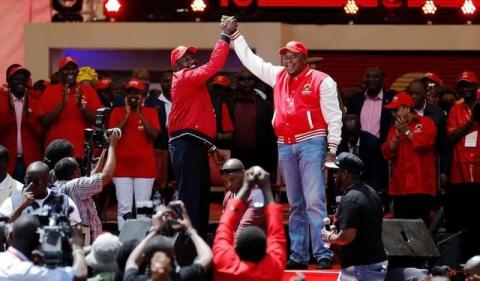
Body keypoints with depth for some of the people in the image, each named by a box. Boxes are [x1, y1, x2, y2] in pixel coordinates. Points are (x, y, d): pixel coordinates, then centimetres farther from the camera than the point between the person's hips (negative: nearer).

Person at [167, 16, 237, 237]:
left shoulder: (194, 83, 23)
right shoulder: (184, 78, -8)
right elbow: (212, 66, -20)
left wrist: (211, 147, 24)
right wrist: (225, 36, -14)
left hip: (195, 144, 11)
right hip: (186, 145, -11)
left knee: (201, 196, 12)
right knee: (190, 196, -14)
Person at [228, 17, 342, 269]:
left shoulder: (321, 81, -4)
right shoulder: (278, 77, 13)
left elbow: (333, 117, -5)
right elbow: (249, 60, 22)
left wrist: (332, 149, -10)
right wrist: (235, 36, 18)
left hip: (311, 143, -6)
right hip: (285, 146, 6)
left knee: (314, 202, -12)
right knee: (295, 205, 8)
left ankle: (323, 253, -14)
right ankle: (298, 255, 8)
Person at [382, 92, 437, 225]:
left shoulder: (426, 123, 2)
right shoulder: (395, 127, 18)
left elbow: (425, 142, -15)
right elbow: (387, 152, 10)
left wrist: (406, 132, -7)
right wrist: (397, 135, -4)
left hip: (421, 186, -5)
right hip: (400, 187, 5)